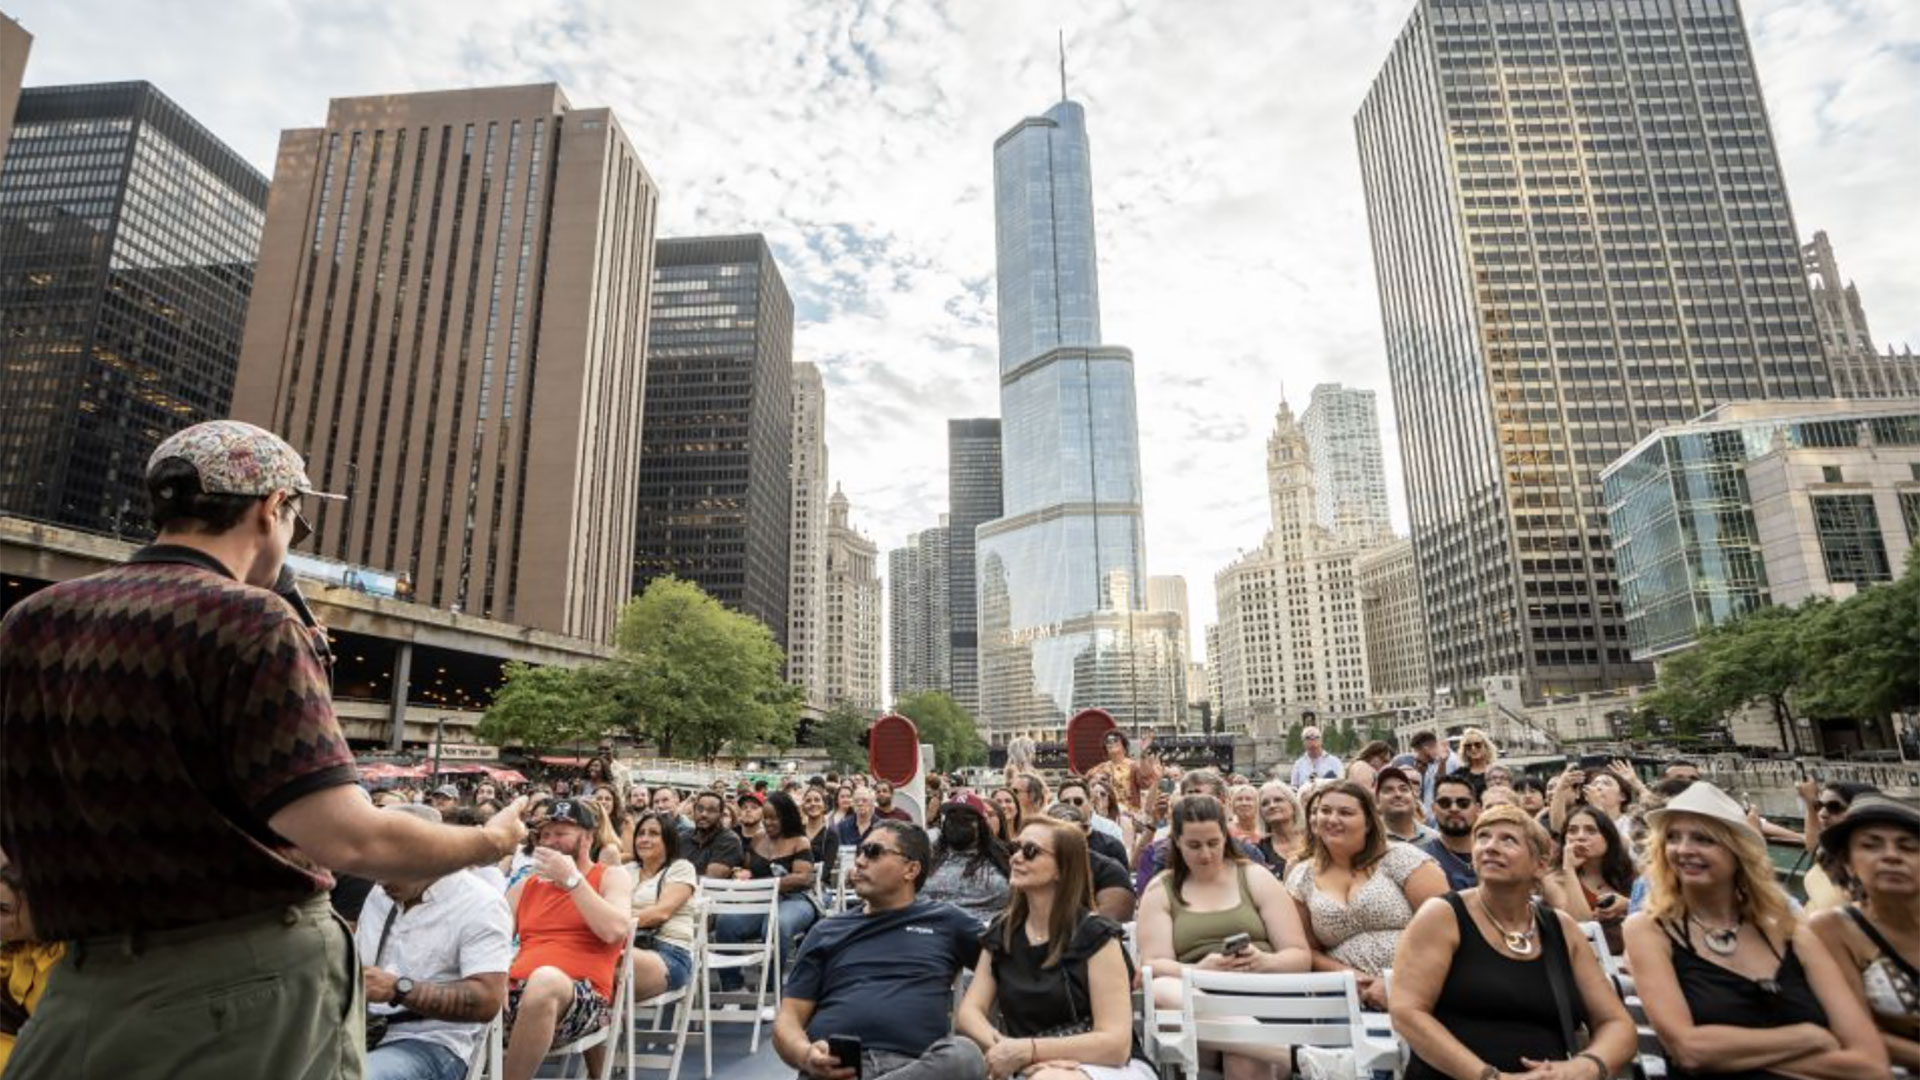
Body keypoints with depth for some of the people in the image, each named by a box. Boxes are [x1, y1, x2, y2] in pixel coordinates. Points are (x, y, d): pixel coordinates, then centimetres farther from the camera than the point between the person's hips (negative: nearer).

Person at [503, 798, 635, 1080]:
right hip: (518, 993, 4)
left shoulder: (612, 876, 7)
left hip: (584, 997, -4)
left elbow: (614, 931, -11)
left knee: (545, 979, -38)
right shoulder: (525, 886, 22)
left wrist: (571, 878, -9)